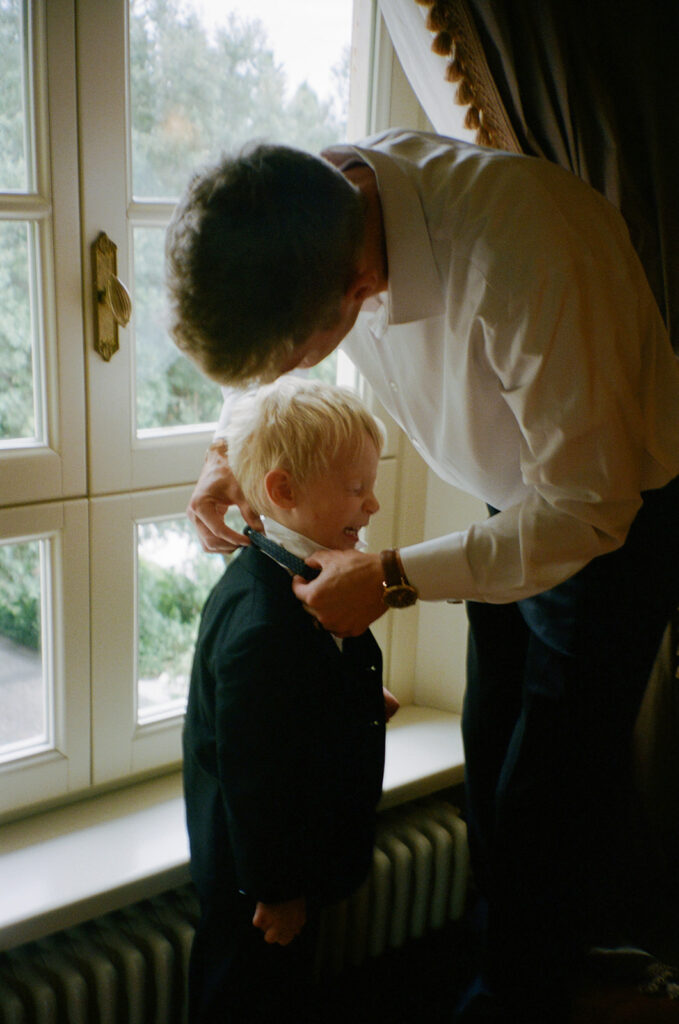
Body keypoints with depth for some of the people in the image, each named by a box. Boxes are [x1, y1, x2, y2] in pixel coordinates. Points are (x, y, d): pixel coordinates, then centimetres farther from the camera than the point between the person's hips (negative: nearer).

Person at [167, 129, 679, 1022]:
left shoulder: (518, 250, -40)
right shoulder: (310, 214, -17)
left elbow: (589, 509, -31)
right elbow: (254, 334, 9)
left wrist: (392, 578, -26)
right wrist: (230, 453, -6)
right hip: (516, 505, 7)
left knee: (544, 794, 0)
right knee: (493, 755, 16)